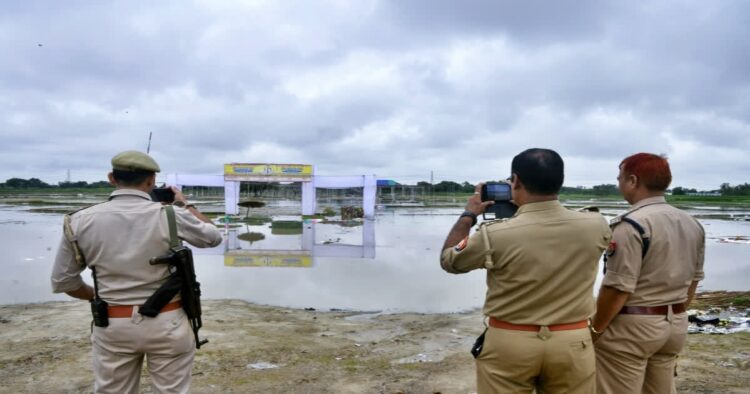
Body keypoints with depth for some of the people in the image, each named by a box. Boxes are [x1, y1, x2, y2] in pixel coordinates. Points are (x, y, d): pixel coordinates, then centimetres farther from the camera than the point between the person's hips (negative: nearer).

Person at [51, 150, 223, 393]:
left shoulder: (80, 222, -5)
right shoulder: (171, 216, -13)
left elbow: (62, 282, 4)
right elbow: (213, 237, 5)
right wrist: (185, 205, 16)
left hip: (112, 326, 2)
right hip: (167, 323, -2)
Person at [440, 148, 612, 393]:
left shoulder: (495, 235, -20)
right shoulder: (596, 226, -11)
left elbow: (448, 260, -1)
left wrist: (469, 215, 9)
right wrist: (533, 209, 16)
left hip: (508, 344, -2)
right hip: (572, 344, 3)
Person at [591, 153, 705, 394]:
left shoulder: (631, 224, -20)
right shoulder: (692, 223, 7)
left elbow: (618, 288, -21)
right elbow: (693, 280, 15)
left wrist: (595, 329, -11)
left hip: (632, 327, -8)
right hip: (676, 325, 8)